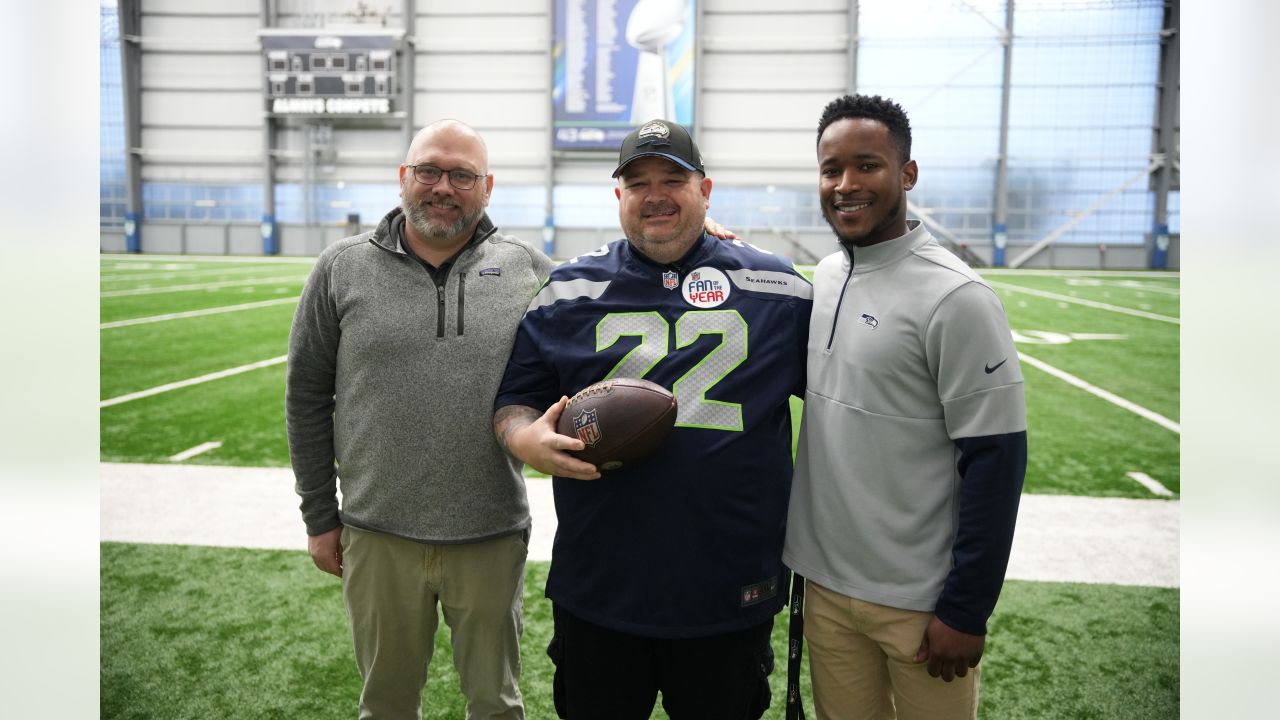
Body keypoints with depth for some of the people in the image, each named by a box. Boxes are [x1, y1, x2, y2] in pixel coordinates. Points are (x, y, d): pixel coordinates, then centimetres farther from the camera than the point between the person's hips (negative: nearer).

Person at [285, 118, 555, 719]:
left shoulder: (529, 269, 0)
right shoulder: (343, 268, 0)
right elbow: (308, 396, 5)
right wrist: (319, 516, 6)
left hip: (492, 536, 0)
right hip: (378, 538, 1)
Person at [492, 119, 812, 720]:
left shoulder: (779, 288, 1)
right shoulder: (567, 292, 3)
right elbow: (513, 400, 7)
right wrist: (525, 437, -15)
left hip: (733, 596, 0)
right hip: (597, 592, 1)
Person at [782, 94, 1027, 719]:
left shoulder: (954, 297, -16)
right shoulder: (823, 275, 4)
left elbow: (995, 460, -16)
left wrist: (966, 611, -14)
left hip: (919, 602, -5)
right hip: (824, 582, 6)